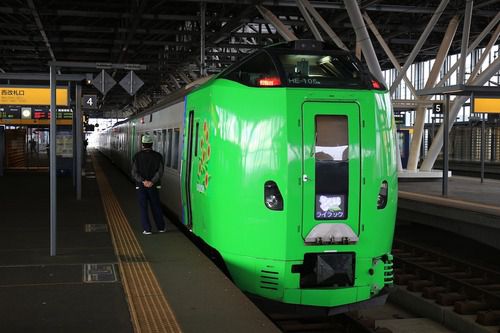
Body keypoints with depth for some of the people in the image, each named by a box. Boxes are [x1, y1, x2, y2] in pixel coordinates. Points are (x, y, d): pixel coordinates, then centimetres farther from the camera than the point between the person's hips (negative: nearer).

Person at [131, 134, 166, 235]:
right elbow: (160, 171, -12)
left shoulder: (137, 156, -4)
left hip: (141, 186, -1)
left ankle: (147, 229, 4)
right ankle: (161, 227, 19)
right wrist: (152, 182, -16)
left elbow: (134, 172, -11)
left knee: (143, 207, 5)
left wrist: (143, 181, -16)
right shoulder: (158, 156, -3)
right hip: (153, 186, 1)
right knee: (156, 206, 12)